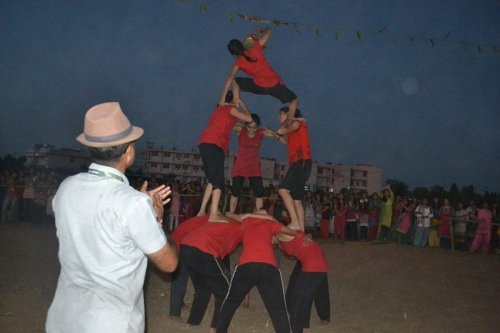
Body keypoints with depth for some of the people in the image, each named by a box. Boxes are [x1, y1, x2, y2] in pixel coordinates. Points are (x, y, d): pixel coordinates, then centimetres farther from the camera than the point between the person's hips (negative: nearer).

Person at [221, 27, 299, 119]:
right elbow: (268, 31, 5)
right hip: (275, 85, 0)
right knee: (294, 100, 18)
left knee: (235, 82, 21)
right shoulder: (256, 49, -4)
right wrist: (260, 32, 27)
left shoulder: (238, 62, -5)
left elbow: (230, 79, -12)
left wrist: (222, 99, -12)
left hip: (259, 86, 0)